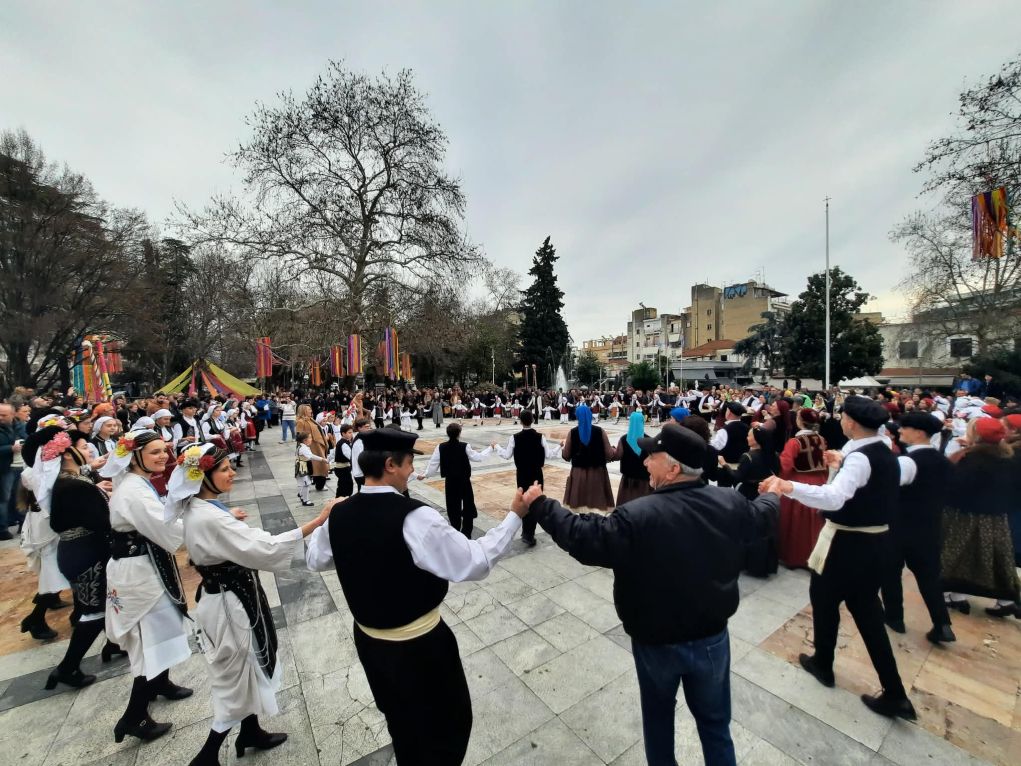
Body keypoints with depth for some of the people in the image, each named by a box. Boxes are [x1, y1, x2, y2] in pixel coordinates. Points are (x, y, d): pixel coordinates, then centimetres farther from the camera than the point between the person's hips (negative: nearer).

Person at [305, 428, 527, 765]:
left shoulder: (339, 514, -11)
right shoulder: (413, 517, -31)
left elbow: (315, 560, 9)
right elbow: (475, 562, -27)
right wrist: (515, 516, -21)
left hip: (368, 639, 7)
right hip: (419, 645, -6)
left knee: (400, 721, 32)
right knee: (449, 722, 22)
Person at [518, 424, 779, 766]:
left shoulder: (637, 516, -32)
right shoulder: (730, 502, -15)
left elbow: (583, 537, -26)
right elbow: (762, 512, 7)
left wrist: (540, 505, -14)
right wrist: (771, 495, 31)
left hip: (657, 641, -3)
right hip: (712, 636, 3)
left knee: (658, 715, 27)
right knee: (715, 720, 27)